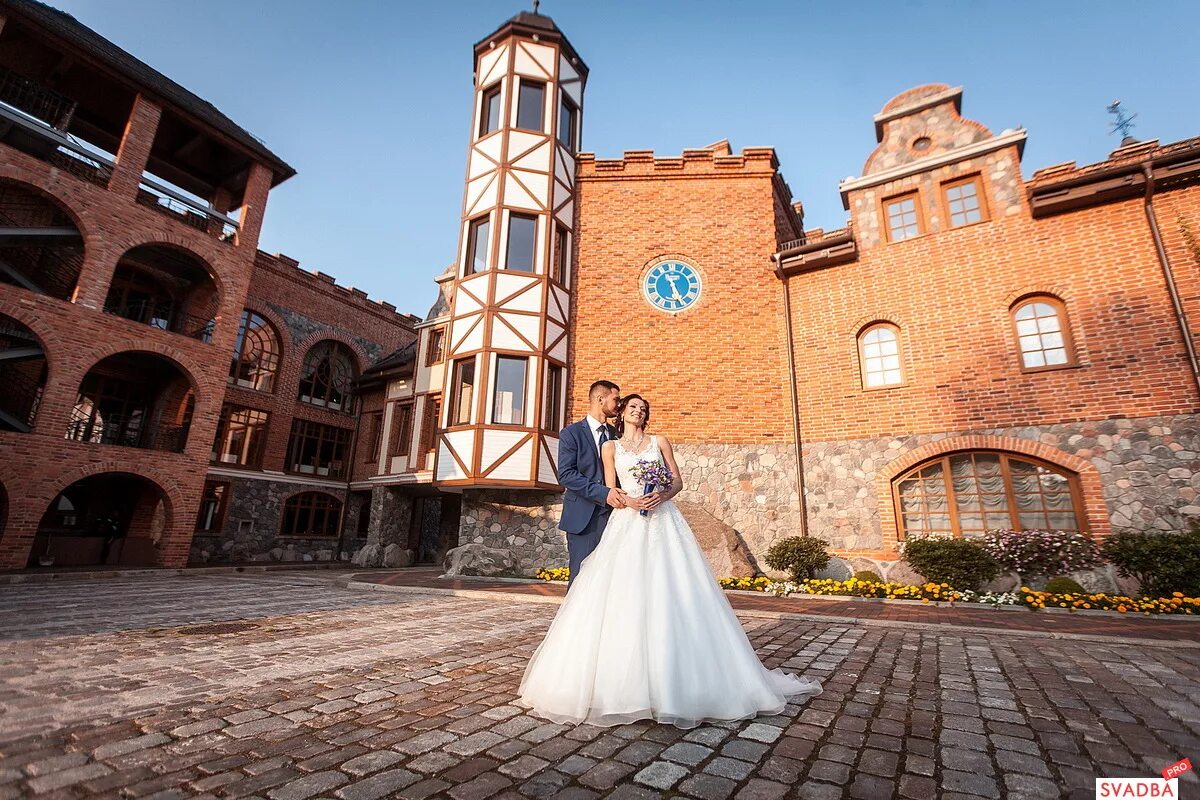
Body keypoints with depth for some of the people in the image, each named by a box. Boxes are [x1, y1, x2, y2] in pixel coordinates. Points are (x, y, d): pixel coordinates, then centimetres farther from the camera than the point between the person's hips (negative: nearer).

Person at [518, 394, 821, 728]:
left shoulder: (660, 442, 13)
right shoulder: (610, 447, 12)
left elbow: (678, 481, 9)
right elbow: (610, 490, 8)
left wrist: (663, 495, -11)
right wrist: (627, 500, -13)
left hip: (662, 522, 1)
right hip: (627, 523, 0)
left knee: (671, 594, -4)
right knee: (623, 596, -7)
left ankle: (677, 679, 9)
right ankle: (620, 680, 5)